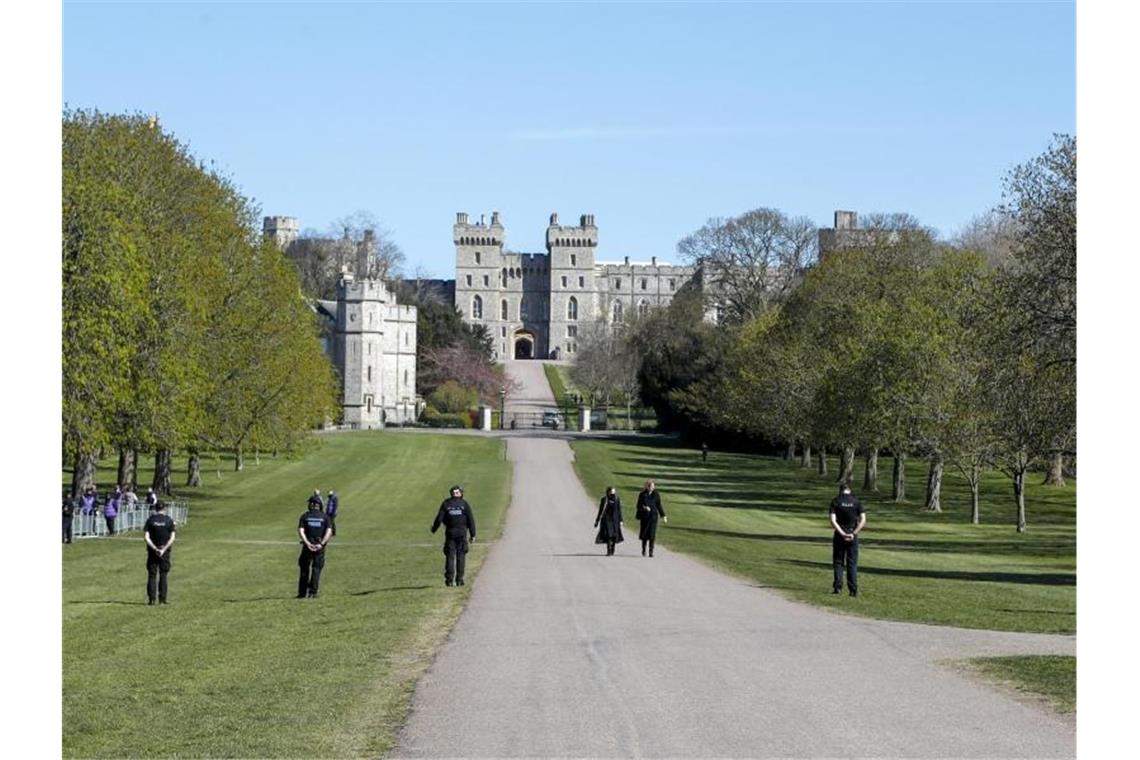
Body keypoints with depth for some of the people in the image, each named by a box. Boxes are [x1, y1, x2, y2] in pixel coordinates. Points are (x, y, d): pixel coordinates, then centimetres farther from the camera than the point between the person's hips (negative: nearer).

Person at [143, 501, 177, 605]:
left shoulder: (150, 520, -2)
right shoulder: (169, 521, -2)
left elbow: (146, 537, -8)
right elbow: (172, 538, -8)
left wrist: (155, 548, -10)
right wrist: (164, 549, -10)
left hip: (152, 551, 0)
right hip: (165, 552, 0)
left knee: (152, 575, 4)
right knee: (163, 576, 8)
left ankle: (151, 599, -3)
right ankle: (162, 598, 5)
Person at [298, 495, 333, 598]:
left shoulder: (305, 516, 3)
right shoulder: (324, 517, 4)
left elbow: (300, 531, -9)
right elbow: (329, 532, -8)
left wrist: (307, 543, -15)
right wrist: (321, 544, -13)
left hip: (307, 545, 0)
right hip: (320, 546, 0)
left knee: (304, 569, 9)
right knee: (316, 569, 5)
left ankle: (302, 592, 8)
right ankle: (313, 593, -2)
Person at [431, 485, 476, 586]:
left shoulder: (446, 504, 2)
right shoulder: (464, 504, 1)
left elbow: (439, 518, -2)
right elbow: (471, 520, -3)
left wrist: (434, 529, 14)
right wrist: (473, 534, 2)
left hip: (450, 533, 1)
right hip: (462, 533, -1)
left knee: (450, 556, 5)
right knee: (461, 556, 4)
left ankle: (449, 579, -1)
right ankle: (459, 579, 0)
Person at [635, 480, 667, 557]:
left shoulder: (656, 495, 3)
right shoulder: (642, 495, 0)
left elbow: (659, 506, 9)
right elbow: (638, 506, 0)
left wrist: (663, 516, 5)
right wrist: (644, 507, -21)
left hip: (653, 516, 0)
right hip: (644, 516, 0)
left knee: (652, 534, -8)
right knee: (644, 533, 6)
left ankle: (651, 551, -7)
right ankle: (643, 549, 29)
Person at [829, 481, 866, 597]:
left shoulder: (836, 501, -3)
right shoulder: (856, 502, 1)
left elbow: (833, 521, -13)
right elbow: (863, 520, -7)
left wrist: (842, 534, -13)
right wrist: (854, 533, -9)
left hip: (839, 535, -1)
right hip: (853, 537, 1)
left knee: (838, 562, 9)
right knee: (852, 563, 5)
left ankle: (837, 587, 2)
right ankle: (853, 590, 0)